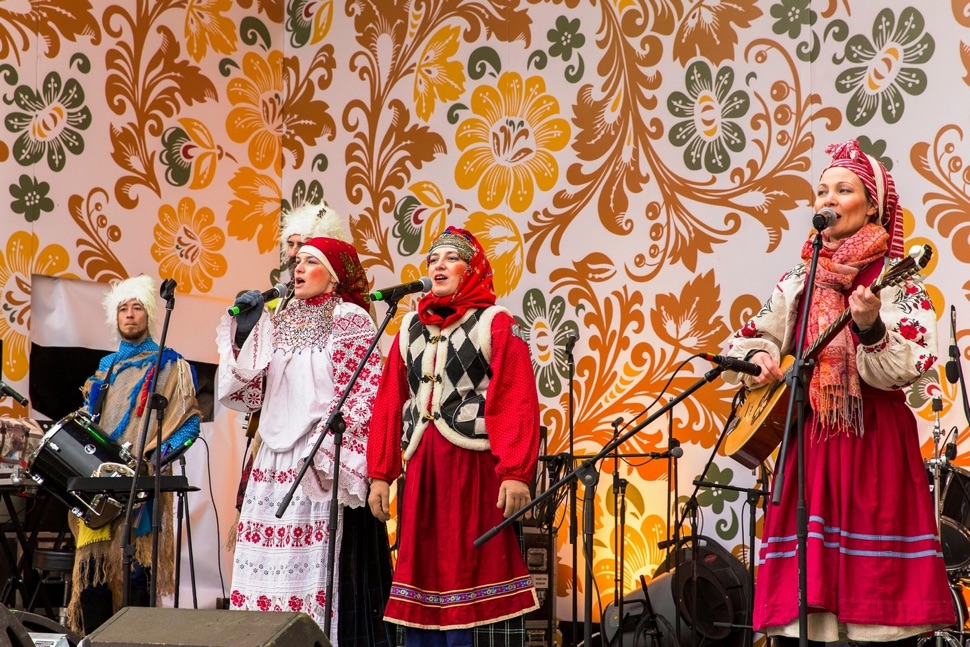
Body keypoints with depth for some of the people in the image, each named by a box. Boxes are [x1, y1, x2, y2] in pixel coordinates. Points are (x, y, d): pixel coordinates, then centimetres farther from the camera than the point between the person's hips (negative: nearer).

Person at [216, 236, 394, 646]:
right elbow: (248, 390, 13)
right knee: (272, 564, 3)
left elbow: (365, 393, -9)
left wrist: (328, 450, -16)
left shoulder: (349, 319, -2)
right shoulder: (278, 323, 16)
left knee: (323, 564, -8)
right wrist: (243, 331, 4)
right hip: (276, 459, 6)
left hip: (325, 461, -6)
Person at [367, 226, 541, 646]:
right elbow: (388, 405, 11)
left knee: (474, 571, -3)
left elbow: (517, 404, -10)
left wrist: (516, 473, -19)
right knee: (422, 571, 8)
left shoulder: (495, 324, -1)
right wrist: (380, 474, 4)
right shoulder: (410, 328, 15)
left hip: (475, 465, -5)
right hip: (421, 469, 5)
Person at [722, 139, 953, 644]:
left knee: (877, 582, -5)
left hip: (874, 444, -4)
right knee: (801, 586, 2)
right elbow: (743, 344, 16)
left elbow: (908, 369, -13)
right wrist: (756, 359, -5)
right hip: (807, 442, 4)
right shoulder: (799, 280, 12)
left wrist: (869, 327, -29)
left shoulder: (895, 282, -1)